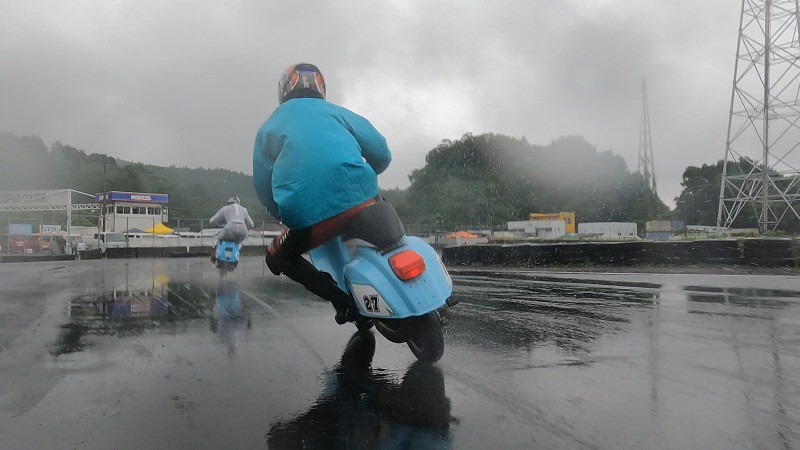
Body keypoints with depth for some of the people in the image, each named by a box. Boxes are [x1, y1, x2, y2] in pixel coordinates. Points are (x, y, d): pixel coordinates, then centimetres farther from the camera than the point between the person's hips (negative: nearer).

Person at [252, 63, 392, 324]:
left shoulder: (267, 128, 21)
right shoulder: (336, 112, 19)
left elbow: (262, 188, 17)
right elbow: (382, 154, 15)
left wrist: (287, 217, 34)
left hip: (307, 216, -1)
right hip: (359, 200, 1)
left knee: (278, 259, 27)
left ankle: (339, 297, 9)